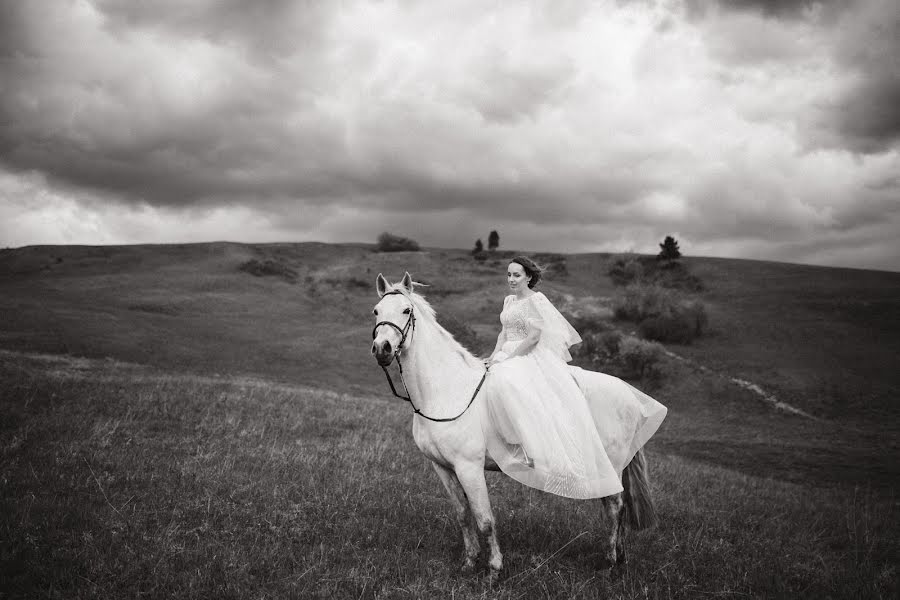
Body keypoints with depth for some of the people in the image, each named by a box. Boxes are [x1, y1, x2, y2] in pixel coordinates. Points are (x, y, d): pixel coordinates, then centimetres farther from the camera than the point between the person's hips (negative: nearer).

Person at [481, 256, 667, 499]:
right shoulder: (508, 300, 16)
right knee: (501, 383, -19)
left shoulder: (535, 300, -8)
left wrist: (507, 358, -17)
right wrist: (495, 354, 3)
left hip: (531, 358, -7)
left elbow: (533, 337, -15)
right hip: (507, 357, 7)